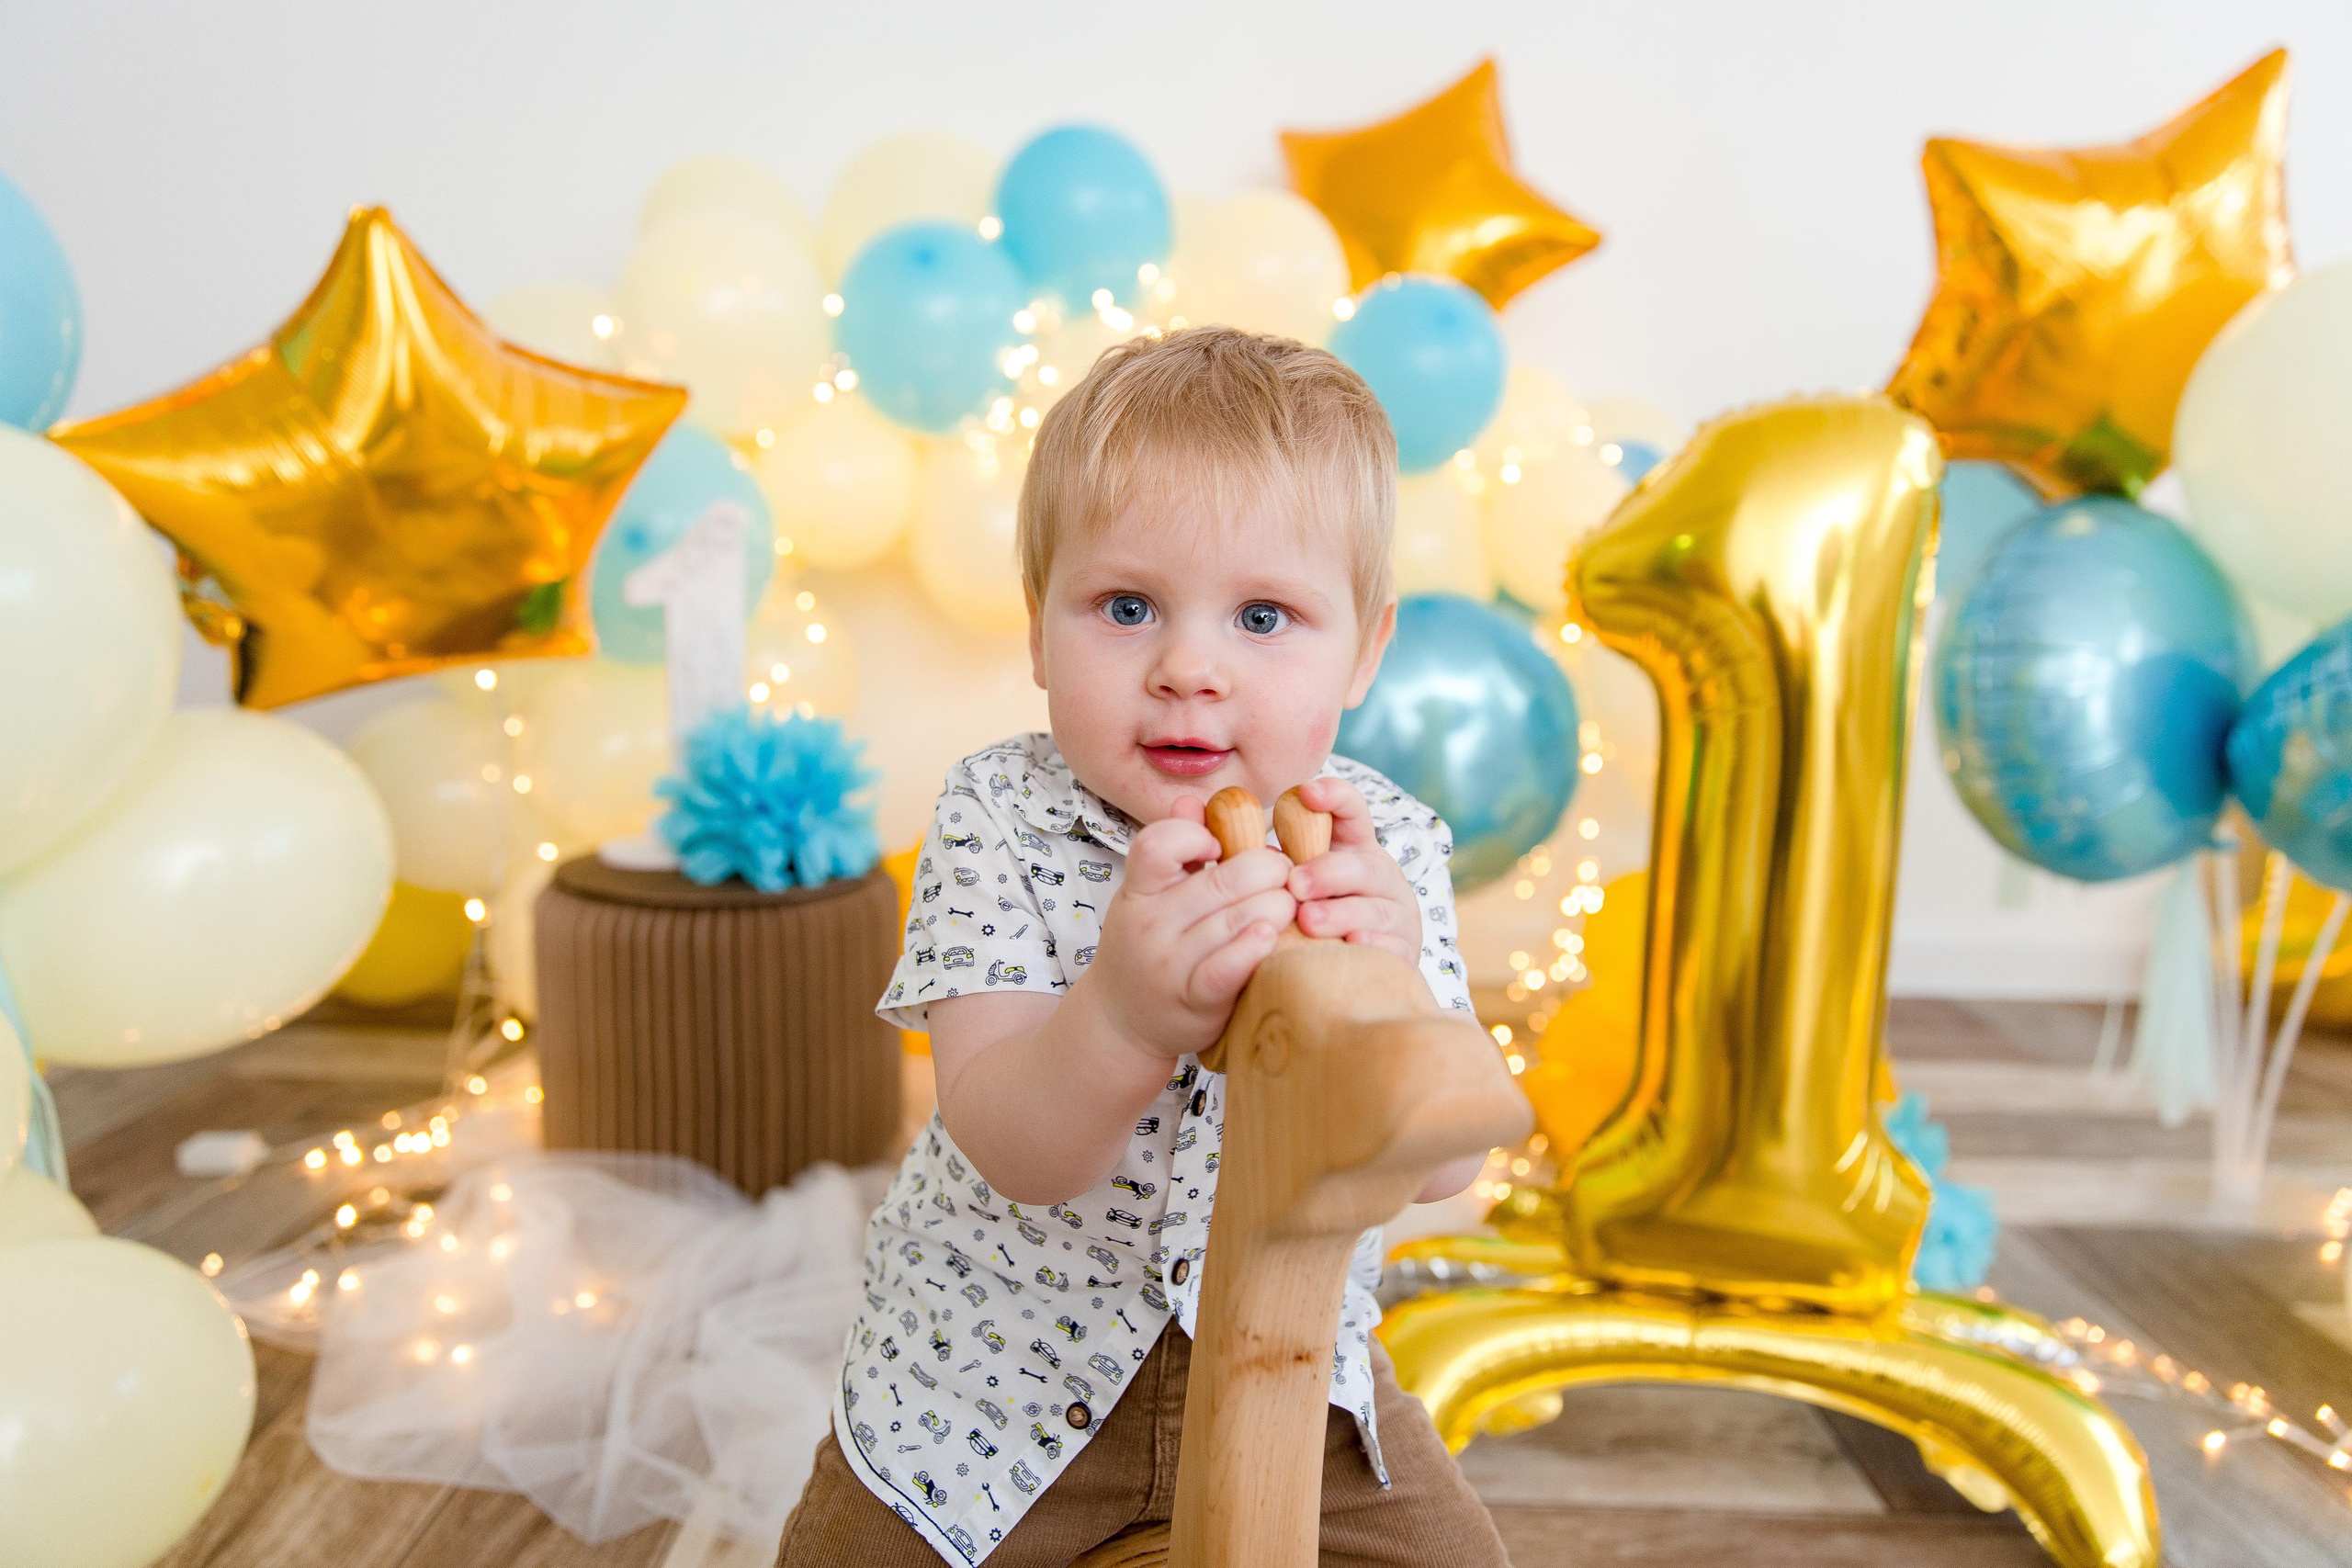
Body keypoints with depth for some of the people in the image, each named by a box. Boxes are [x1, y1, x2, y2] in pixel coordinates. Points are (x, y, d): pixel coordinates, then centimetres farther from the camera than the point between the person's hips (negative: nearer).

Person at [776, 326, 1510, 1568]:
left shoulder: (1384, 847, -14)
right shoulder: (999, 818, -19)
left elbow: (1440, 1166, -21)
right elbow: (1009, 1151, -29)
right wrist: (1122, 1014, -50)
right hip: (1005, 1355, -1)